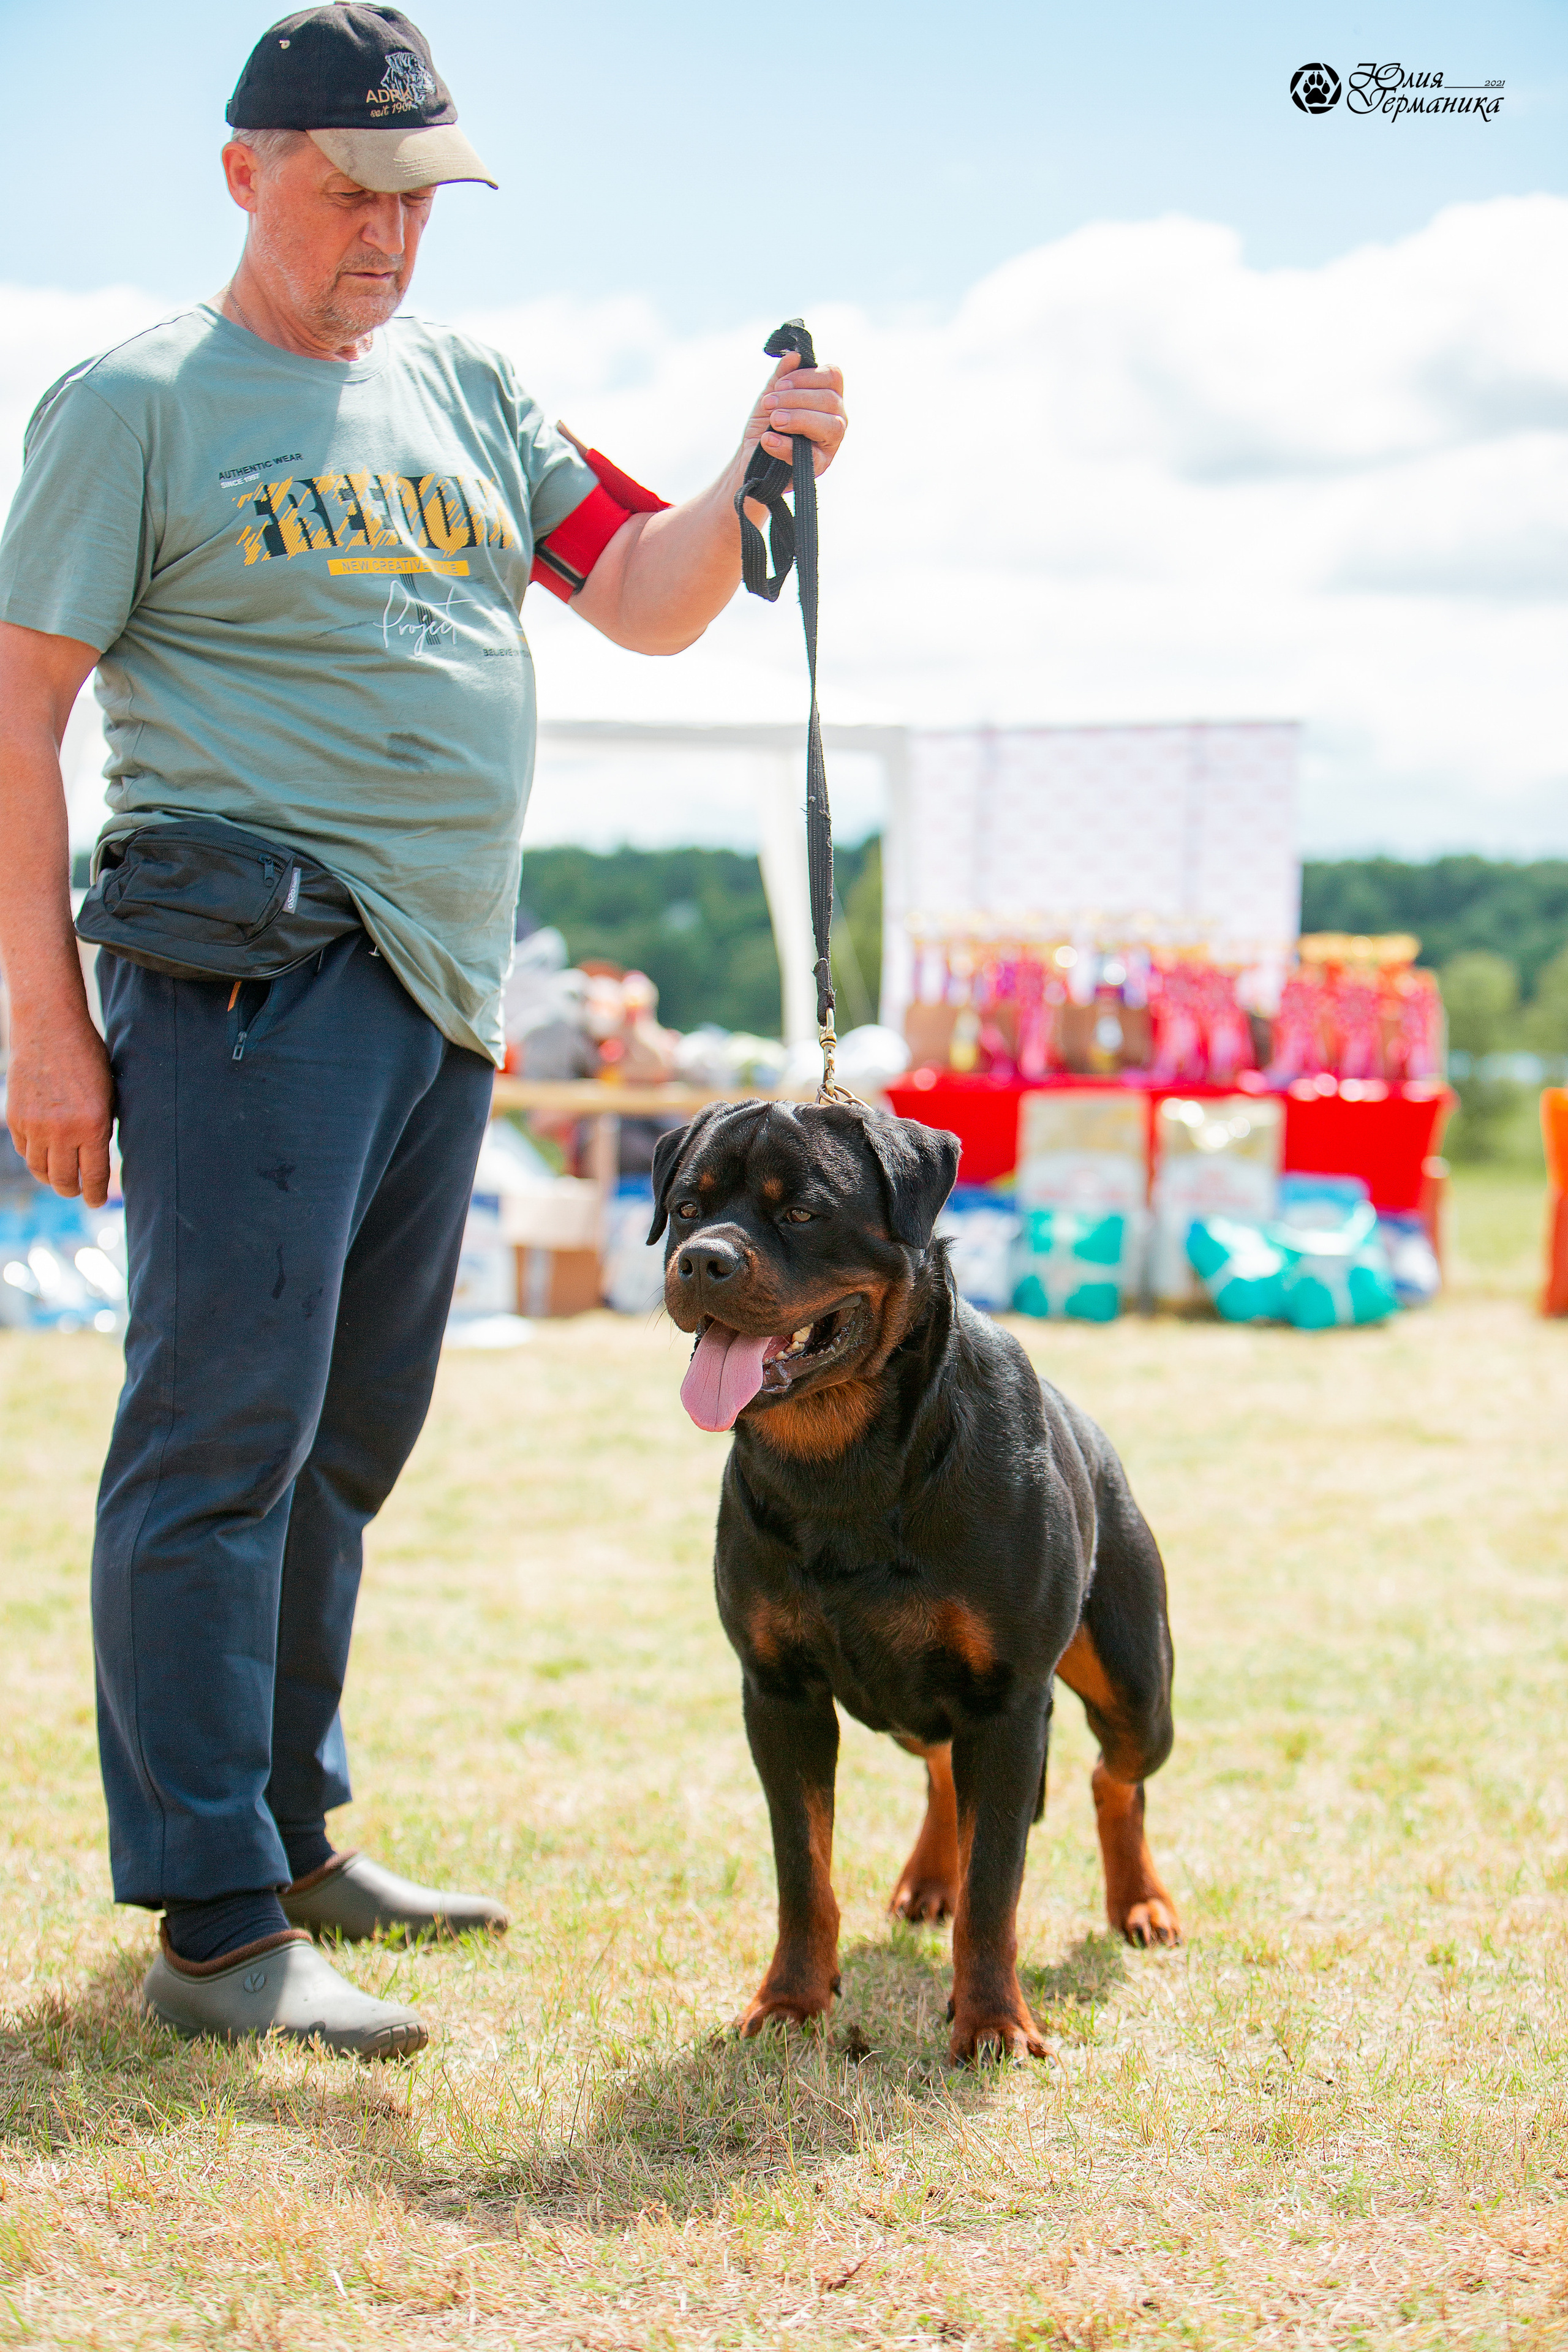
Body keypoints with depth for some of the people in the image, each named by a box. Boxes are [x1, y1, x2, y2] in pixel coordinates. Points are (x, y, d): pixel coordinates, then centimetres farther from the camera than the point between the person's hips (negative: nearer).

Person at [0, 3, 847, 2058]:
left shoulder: (463, 387, 18)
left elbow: (643, 602, 16)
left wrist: (758, 479, -4)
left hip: (444, 984, 7)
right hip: (252, 969, -7)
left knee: (349, 1435, 12)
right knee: (223, 1427, -9)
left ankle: (289, 1836, 24)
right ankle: (213, 1928, -6)